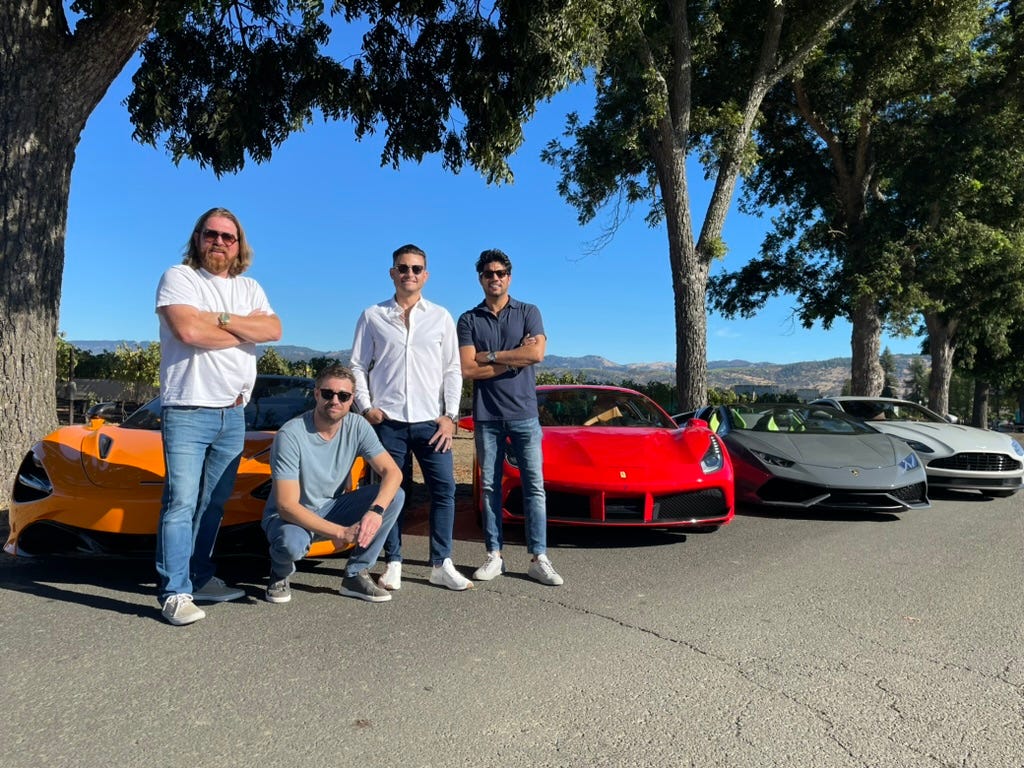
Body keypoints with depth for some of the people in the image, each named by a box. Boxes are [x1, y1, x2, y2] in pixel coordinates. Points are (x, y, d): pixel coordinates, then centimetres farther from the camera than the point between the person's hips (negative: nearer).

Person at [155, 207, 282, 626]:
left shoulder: (249, 288, 15)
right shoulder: (178, 277, 0)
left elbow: (273, 330, -3)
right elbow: (189, 330, -18)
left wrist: (221, 318, -12)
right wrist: (247, 329, -6)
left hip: (233, 415, 5)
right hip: (187, 412, -5)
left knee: (213, 504, 11)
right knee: (181, 503, -8)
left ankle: (200, 578, 21)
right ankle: (175, 592, -4)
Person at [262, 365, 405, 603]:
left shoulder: (357, 426, -12)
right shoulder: (291, 435, -25)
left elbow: (392, 472, -16)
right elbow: (287, 506, -28)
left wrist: (376, 510, -36)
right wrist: (339, 532, -34)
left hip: (331, 508, 4)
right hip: (291, 515, -4)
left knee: (395, 495, -18)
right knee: (291, 543, -40)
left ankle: (356, 575, -6)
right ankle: (280, 574, 0)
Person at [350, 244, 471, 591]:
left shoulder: (441, 317, 10)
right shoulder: (373, 316, 8)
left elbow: (453, 370, 7)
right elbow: (358, 366, 8)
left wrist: (450, 415, -1)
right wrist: (366, 407, -5)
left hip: (431, 420, 1)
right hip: (387, 421, -1)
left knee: (444, 489, -2)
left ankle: (441, 564, 8)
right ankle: (393, 564, 15)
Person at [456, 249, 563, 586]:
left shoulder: (529, 312, 6)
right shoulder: (469, 320, 6)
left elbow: (537, 354, -11)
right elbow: (467, 369, -6)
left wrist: (489, 357, -8)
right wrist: (514, 358, -8)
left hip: (524, 413, 0)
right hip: (486, 416, 1)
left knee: (534, 485, -1)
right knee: (490, 486, 5)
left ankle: (539, 559, 5)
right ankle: (494, 556, 14)